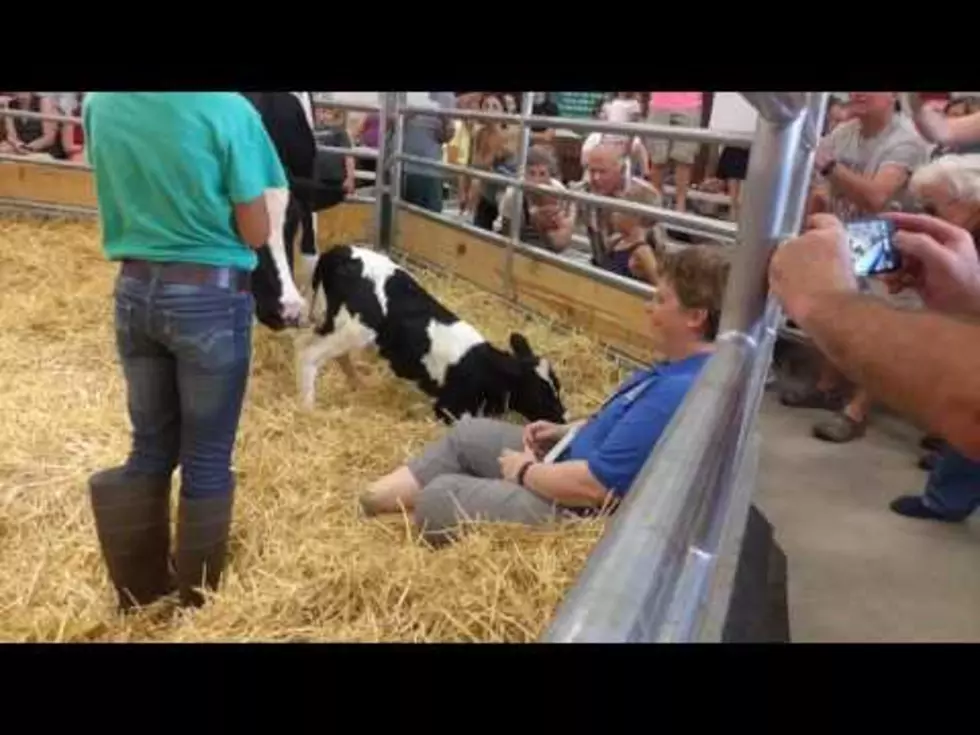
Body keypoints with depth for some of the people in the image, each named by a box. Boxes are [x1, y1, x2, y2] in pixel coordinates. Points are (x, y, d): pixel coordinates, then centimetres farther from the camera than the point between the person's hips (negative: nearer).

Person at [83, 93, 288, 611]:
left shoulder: (99, 103, 1)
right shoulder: (227, 110, -16)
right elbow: (256, 233, -11)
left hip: (133, 290, 5)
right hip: (210, 296, -5)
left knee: (151, 446, 19)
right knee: (207, 457, 9)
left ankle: (138, 586, 32)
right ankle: (199, 596, 25)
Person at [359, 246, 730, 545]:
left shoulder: (681, 392, -32)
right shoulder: (683, 368, 1)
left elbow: (592, 485, -32)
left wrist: (525, 472, -15)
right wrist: (568, 431, 5)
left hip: (573, 510, -10)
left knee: (437, 498, -8)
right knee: (465, 434, 14)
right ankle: (371, 500, 16)